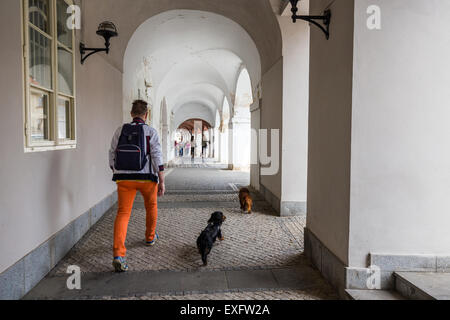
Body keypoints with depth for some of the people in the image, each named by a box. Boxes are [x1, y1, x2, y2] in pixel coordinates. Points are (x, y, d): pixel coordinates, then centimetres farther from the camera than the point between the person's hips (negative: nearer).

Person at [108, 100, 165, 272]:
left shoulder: (120, 131, 4)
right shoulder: (151, 132, -6)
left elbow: (112, 157, 8)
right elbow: (157, 158, -12)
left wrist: (117, 174, 23)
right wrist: (162, 182, -9)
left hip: (124, 179, 2)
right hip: (146, 178, -2)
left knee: (123, 213, -1)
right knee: (151, 206, 24)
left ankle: (118, 255, -15)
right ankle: (150, 237, 42)